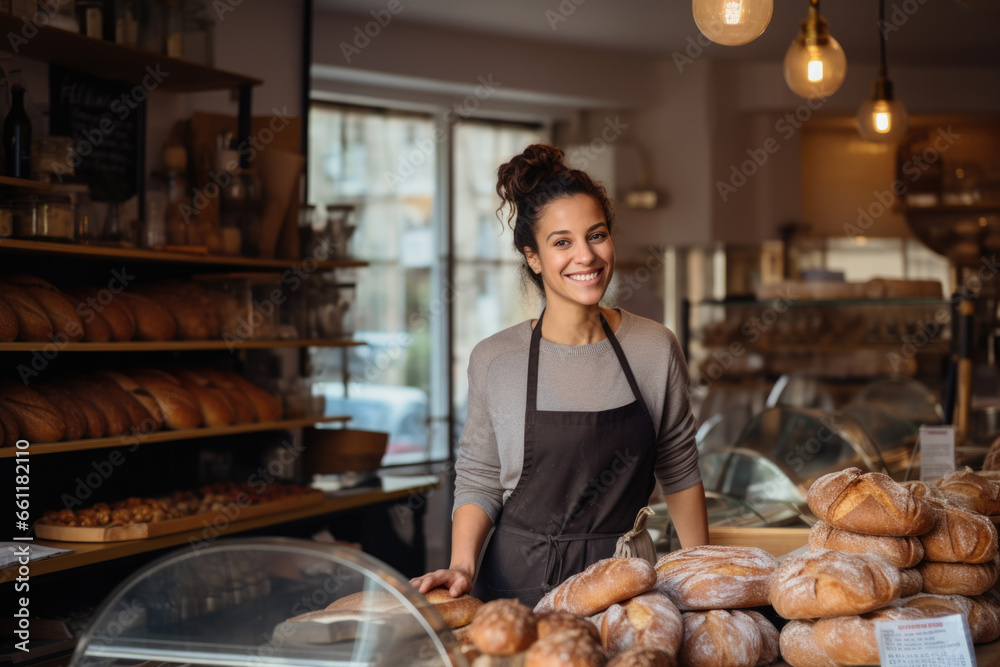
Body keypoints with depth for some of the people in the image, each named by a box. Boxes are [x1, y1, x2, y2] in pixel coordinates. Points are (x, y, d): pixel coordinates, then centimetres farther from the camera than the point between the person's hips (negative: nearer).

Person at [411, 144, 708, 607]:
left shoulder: (656, 350, -1)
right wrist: (462, 564, -12)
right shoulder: (494, 360, -4)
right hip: (519, 584, -1)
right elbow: (478, 482, 4)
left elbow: (679, 472, 9)